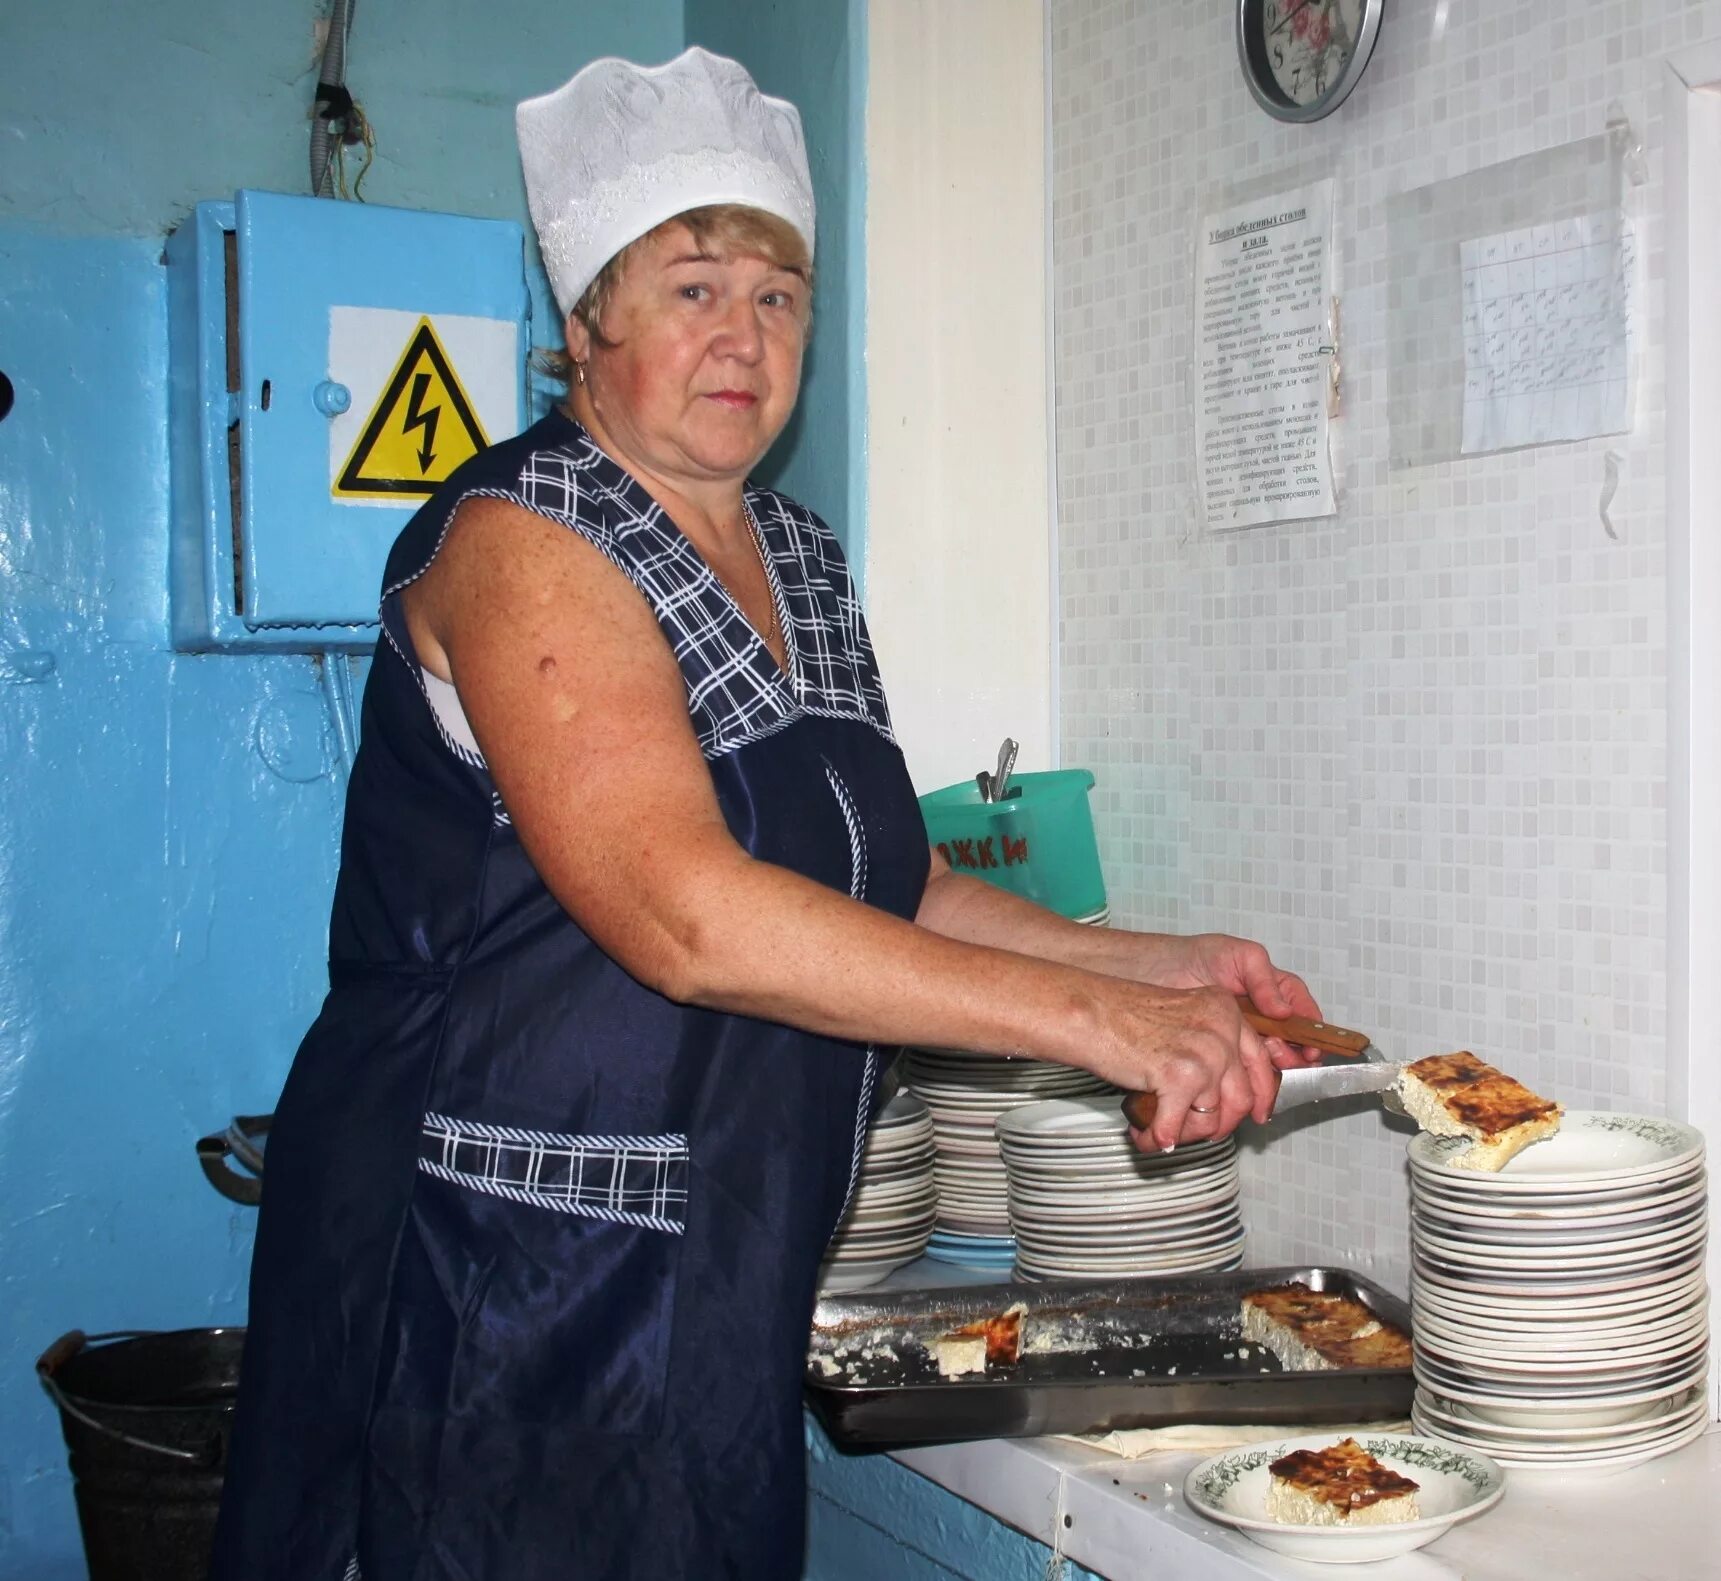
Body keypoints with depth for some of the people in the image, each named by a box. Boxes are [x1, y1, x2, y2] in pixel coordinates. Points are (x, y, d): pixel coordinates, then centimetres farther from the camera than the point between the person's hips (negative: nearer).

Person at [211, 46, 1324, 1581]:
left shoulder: (801, 563, 12)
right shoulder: (526, 537, -14)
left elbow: (884, 886, 14)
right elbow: (689, 919, -27)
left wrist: (1155, 964, 1)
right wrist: (1086, 1017, -26)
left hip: (725, 1282, 8)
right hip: (502, 1279, -7)